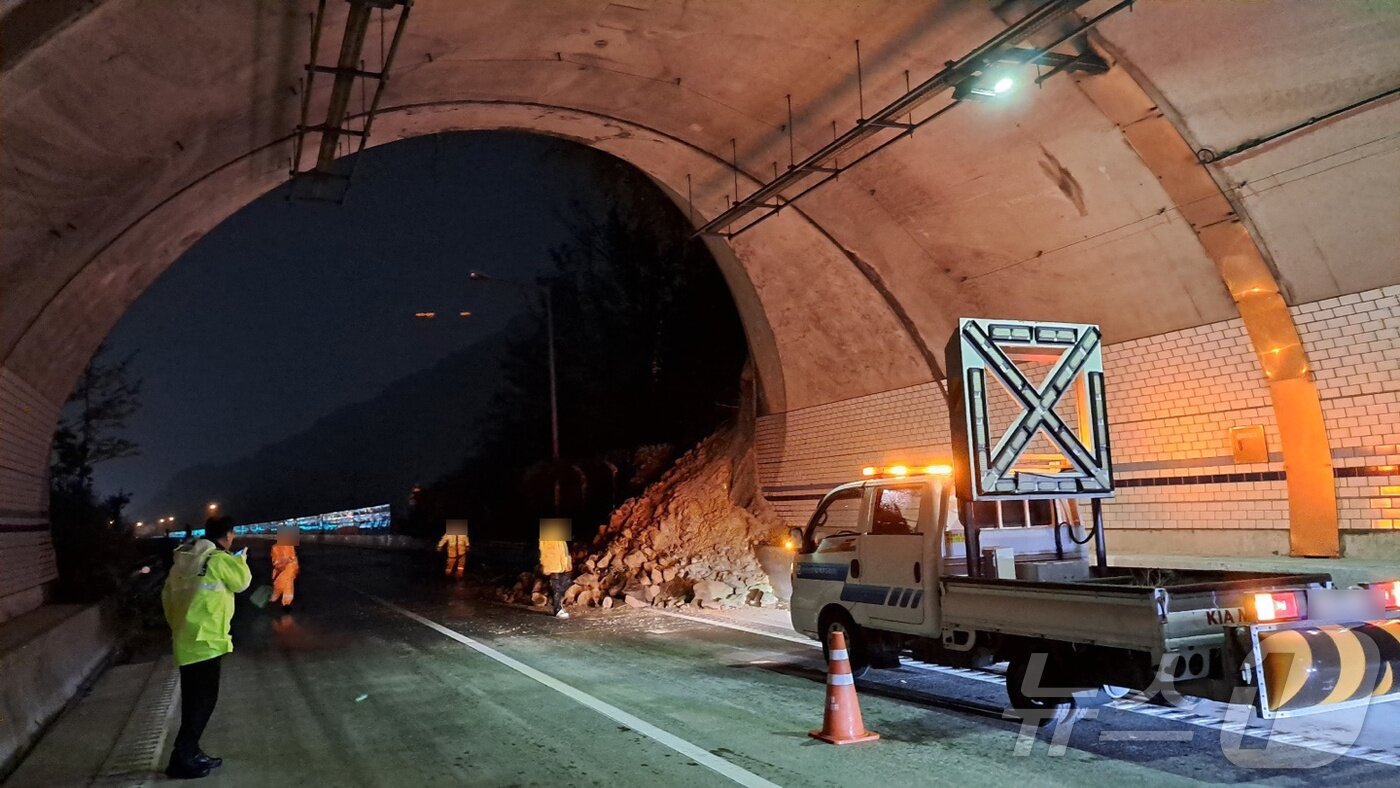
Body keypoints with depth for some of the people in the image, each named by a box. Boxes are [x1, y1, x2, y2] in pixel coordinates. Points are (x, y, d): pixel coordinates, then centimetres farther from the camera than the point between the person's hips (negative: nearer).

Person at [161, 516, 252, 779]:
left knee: (193, 699, 16)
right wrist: (241, 560, 14)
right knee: (204, 699, -2)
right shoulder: (220, 559, -13)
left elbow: (167, 594, 17)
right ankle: (181, 759, -1)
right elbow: (242, 582, 0)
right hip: (204, 640, -9)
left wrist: (176, 624, 24)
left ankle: (190, 753, 24)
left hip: (185, 638, 9)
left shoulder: (184, 558, 12)